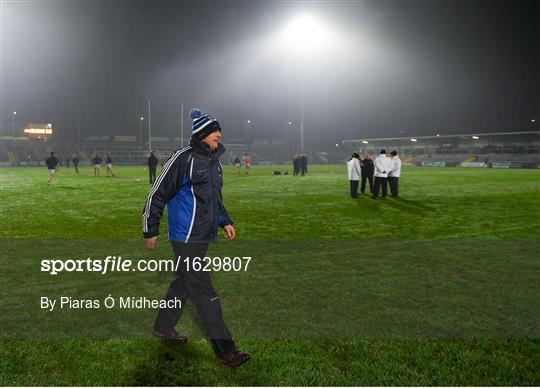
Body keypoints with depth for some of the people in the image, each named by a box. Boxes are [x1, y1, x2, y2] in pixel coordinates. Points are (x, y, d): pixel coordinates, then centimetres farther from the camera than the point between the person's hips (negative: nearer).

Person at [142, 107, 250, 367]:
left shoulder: (214, 161, 14)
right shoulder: (183, 158, -13)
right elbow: (157, 194, -10)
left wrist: (225, 221, 18)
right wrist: (150, 231, -7)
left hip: (203, 236, 9)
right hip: (186, 237, -9)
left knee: (184, 283, 19)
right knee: (203, 292, -6)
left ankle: (163, 327, 37)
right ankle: (224, 350, -2)